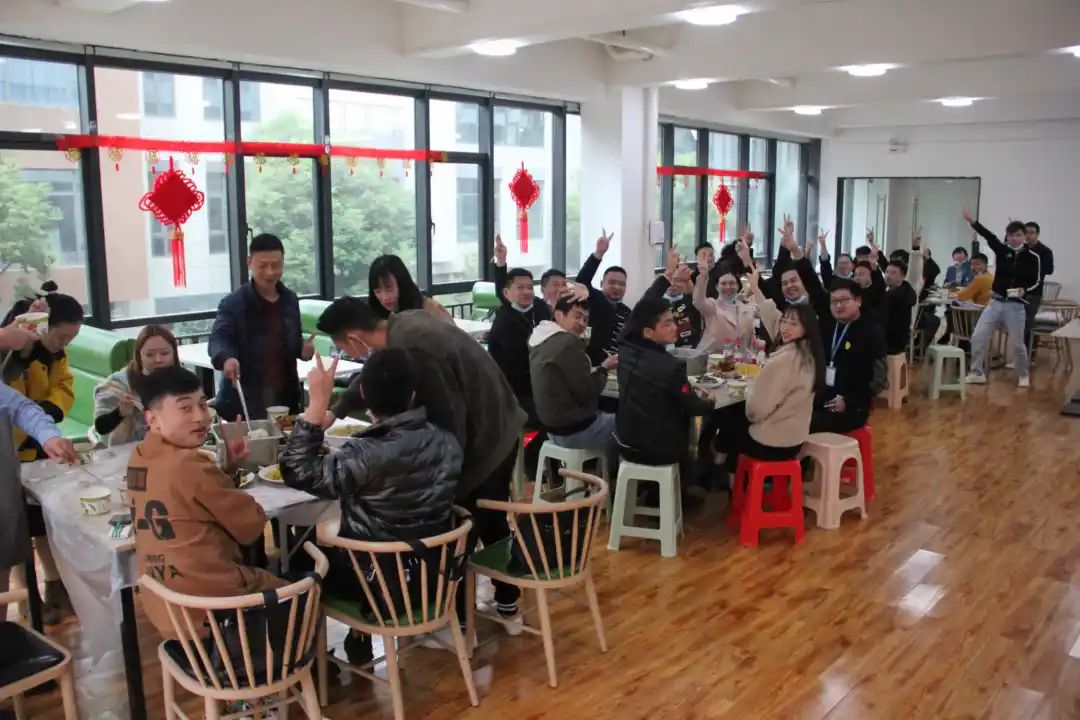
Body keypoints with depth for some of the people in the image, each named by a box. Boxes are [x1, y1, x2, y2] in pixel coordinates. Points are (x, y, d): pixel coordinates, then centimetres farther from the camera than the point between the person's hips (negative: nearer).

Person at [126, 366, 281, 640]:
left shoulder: (140, 458, 3)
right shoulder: (190, 464, -22)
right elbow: (252, 525, -11)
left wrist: (228, 466, 2)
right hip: (208, 607, -8)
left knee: (265, 577, 32)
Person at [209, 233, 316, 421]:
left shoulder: (290, 300, 7)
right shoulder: (233, 303, -8)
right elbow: (218, 337, -19)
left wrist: (304, 348, -6)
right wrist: (226, 358, -41)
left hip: (284, 396, 5)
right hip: (243, 400, -4)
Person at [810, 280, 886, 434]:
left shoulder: (871, 331, -2)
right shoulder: (826, 327, 18)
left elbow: (879, 378, -8)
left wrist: (848, 401, -16)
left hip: (851, 409, -6)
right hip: (820, 399, 6)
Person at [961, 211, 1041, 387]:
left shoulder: (1033, 257, -3)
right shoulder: (1001, 249, -2)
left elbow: (1036, 281, 5)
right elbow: (989, 236, -19)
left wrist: (1024, 289, -17)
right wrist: (972, 221, -36)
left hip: (1016, 305, -2)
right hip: (995, 302, 2)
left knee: (1017, 343, 5)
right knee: (978, 336, -4)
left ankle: (1023, 376, 27)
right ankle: (977, 373, 9)